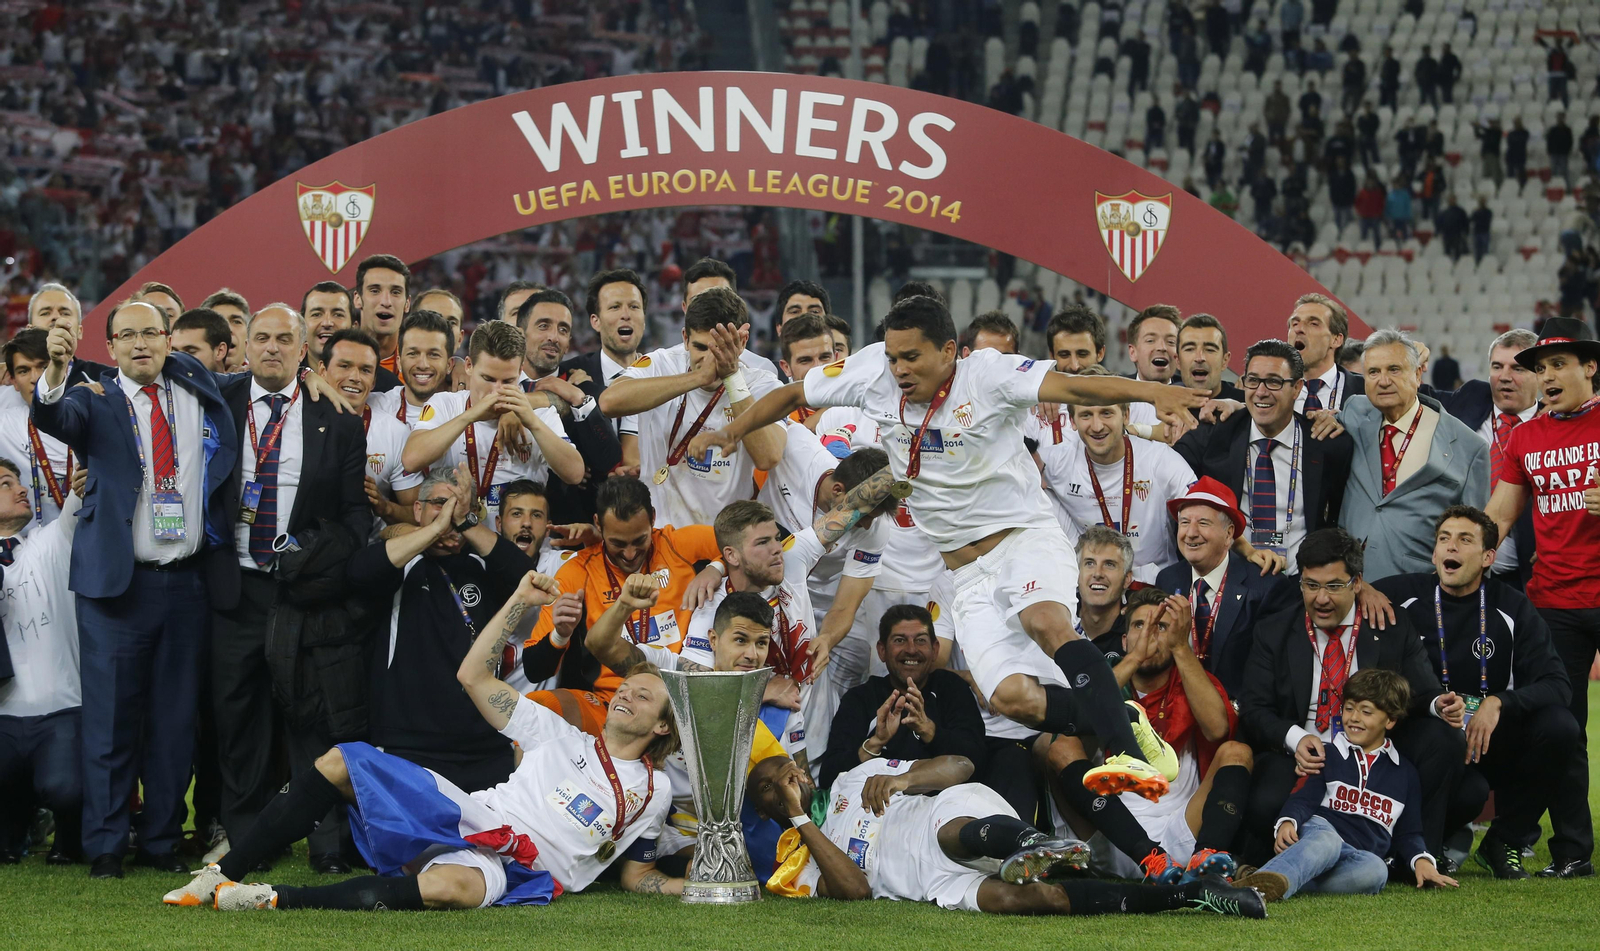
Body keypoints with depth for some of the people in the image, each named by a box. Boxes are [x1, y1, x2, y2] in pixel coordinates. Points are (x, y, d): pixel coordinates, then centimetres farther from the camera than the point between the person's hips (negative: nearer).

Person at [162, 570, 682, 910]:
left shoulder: (653, 792, 17)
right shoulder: (563, 738, 22)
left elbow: (639, 876, 19)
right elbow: (473, 676, 17)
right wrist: (521, 601, 12)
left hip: (504, 871, -4)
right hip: (465, 817, 4)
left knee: (453, 887, -43)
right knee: (339, 763, -16)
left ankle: (276, 899, -41)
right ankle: (223, 874, -17)